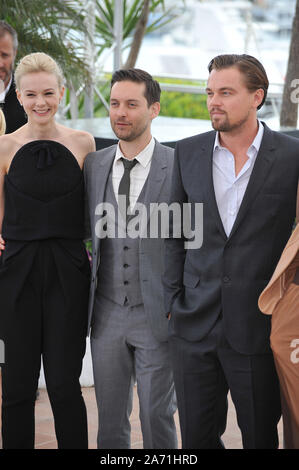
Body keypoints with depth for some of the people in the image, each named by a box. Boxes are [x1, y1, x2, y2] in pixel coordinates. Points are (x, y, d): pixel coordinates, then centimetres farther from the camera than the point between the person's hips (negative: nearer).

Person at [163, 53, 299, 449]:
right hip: (194, 326, 3)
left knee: (260, 437, 7)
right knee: (197, 436, 9)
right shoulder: (188, 152, 6)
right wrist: (174, 301, 5)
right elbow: (175, 232, 12)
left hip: (259, 328, -3)